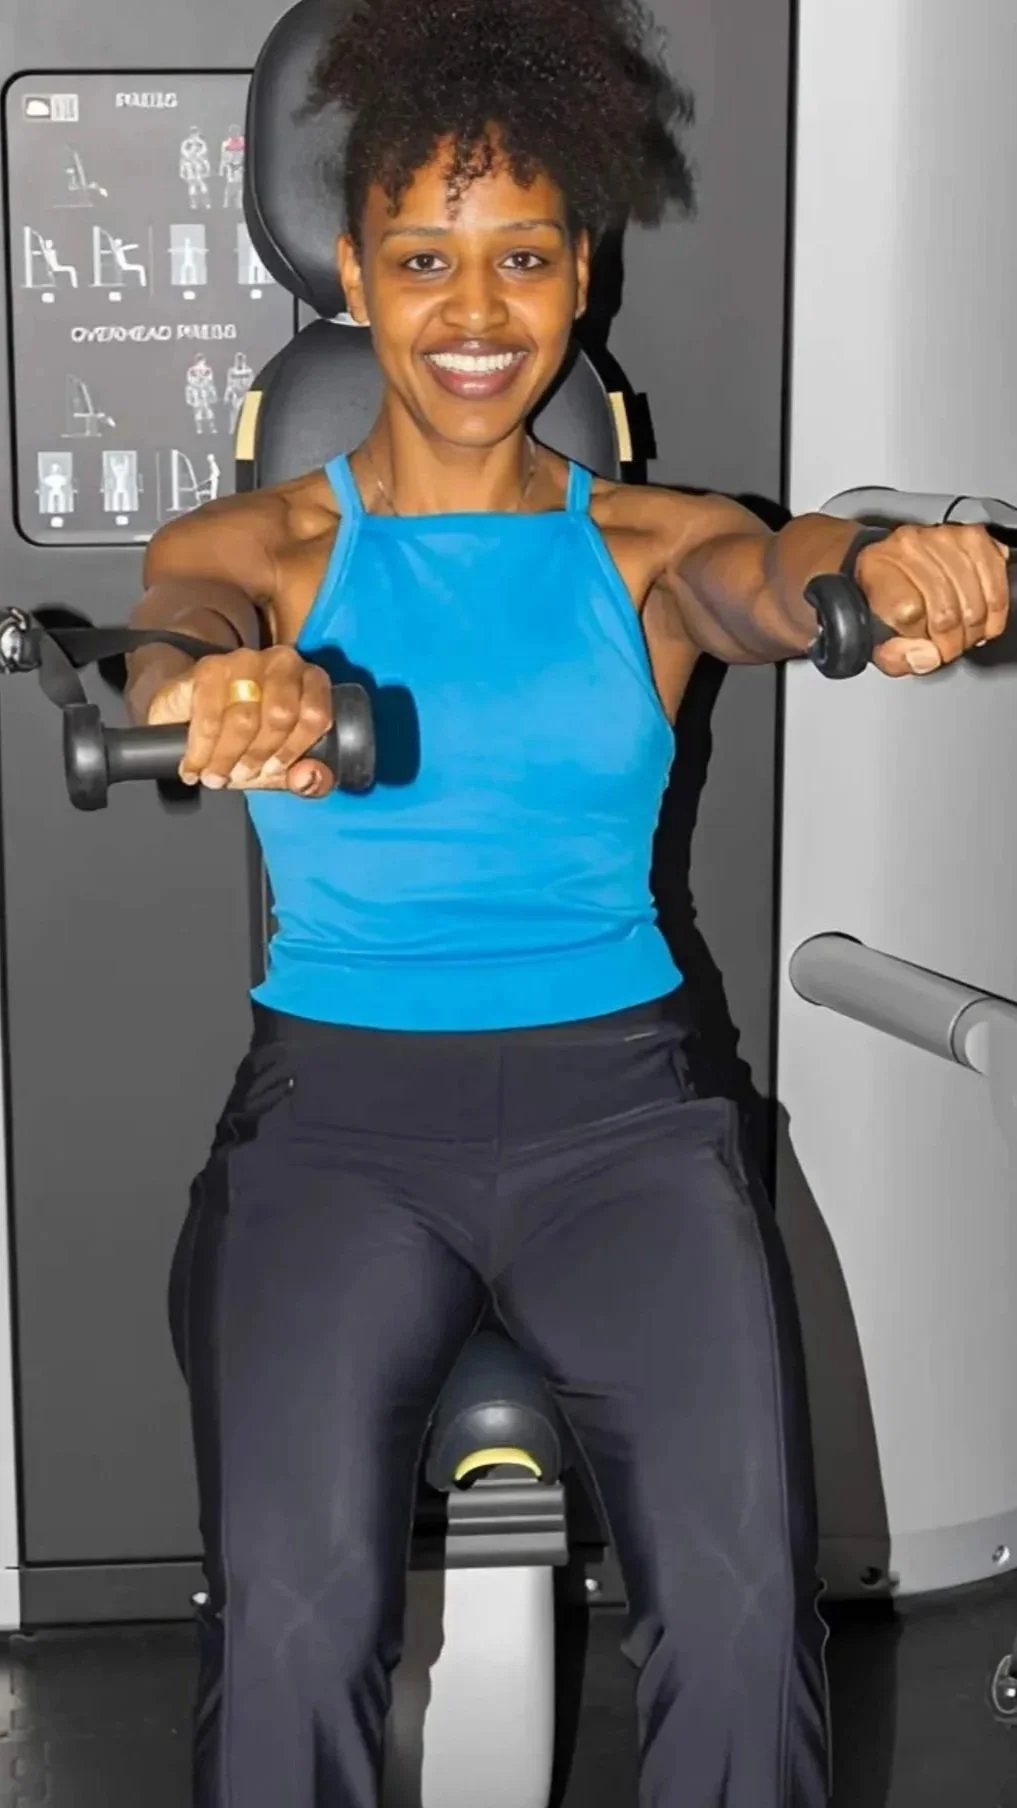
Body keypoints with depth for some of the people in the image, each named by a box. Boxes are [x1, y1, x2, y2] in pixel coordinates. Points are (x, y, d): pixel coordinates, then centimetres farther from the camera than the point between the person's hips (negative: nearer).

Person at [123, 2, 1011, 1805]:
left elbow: (779, 574, -13)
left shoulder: (652, 549, 10)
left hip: (615, 1098, 1)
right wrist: (224, 687, -41)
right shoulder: (258, 544, 8)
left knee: (742, 1604, -23)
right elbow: (172, 634, -15)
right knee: (293, 1614, -25)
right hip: (335, 1106, 0)